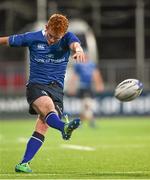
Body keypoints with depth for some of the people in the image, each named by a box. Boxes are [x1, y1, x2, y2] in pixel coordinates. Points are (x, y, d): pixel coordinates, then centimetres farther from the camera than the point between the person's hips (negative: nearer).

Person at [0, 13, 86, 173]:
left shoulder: (67, 38, 1)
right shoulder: (32, 38, 1)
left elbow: (74, 43, -23)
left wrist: (78, 50, -48)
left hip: (57, 89, 2)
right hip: (36, 85, -2)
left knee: (42, 128, -12)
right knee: (48, 106, -34)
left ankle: (24, 163, -8)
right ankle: (64, 127, -65)